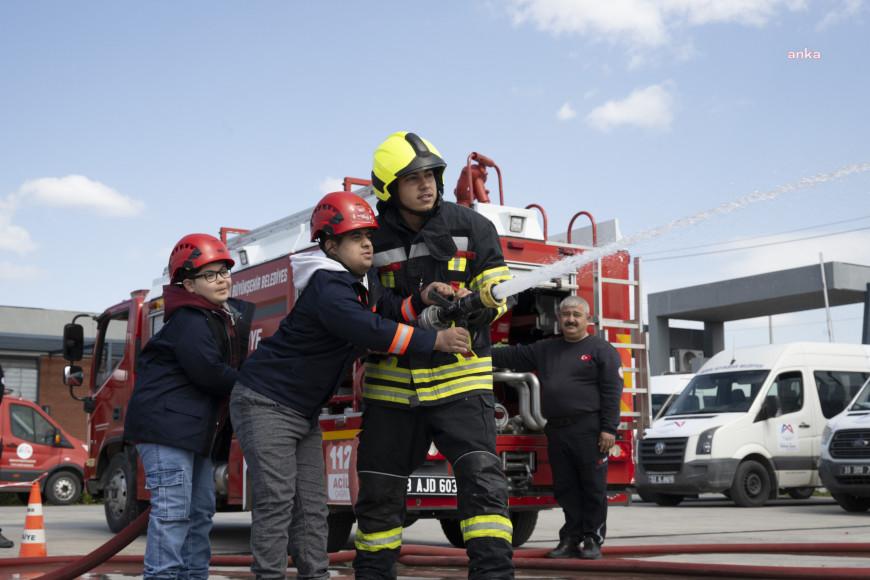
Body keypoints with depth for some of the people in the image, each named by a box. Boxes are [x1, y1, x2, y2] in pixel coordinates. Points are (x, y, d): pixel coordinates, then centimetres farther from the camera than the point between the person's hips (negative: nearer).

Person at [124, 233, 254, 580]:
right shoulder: (189, 321, -15)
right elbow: (208, 373, -23)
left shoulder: (231, 316, 15)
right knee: (173, 508, -13)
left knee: (201, 508, 14)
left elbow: (235, 368, 23)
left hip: (195, 427, 10)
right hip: (165, 424, -10)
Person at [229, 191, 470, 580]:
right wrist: (436, 341, -33)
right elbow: (371, 332, -35)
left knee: (312, 504, 7)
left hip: (303, 412, 9)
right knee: (277, 500, -11)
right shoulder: (327, 288, -24)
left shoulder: (363, 281, 6)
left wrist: (421, 299, -14)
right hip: (265, 403, -9)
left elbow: (389, 310, 7)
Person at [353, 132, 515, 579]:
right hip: (392, 384, 1)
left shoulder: (471, 227, 1)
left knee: (481, 476, -16)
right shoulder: (371, 240, 1)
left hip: (458, 378, -1)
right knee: (379, 491, 9)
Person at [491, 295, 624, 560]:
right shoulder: (545, 350, 18)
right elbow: (513, 357, 22)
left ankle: (593, 541, 7)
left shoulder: (601, 349, 1)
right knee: (565, 489, 8)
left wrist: (609, 429, -13)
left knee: (593, 487, -2)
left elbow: (612, 391, -6)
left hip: (588, 431, -5)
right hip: (557, 432, 6)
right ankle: (570, 540, 15)